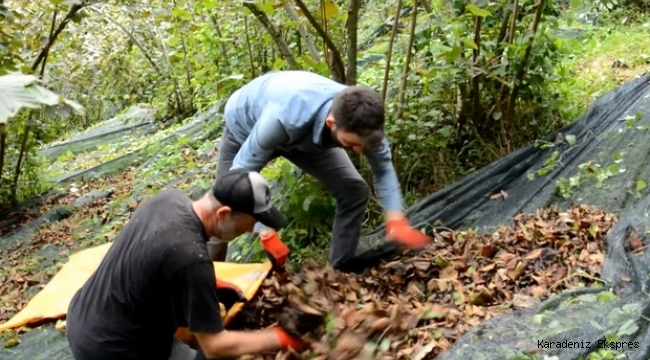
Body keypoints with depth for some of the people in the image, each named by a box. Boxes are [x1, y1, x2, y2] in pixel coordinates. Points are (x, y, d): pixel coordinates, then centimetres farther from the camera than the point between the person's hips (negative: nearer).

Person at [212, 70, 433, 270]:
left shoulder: (359, 118, -32)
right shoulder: (283, 117, -48)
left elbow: (383, 165, -15)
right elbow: (243, 171, -38)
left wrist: (396, 222, -25)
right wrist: (266, 233, -41)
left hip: (308, 132, 4)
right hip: (246, 125, -3)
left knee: (355, 191, -10)